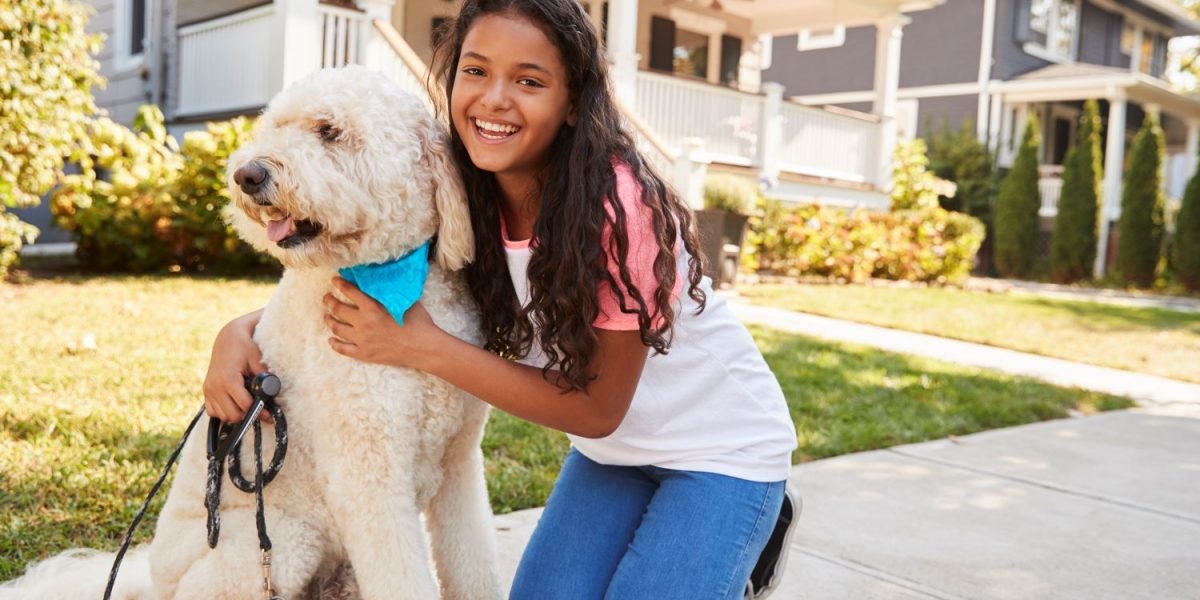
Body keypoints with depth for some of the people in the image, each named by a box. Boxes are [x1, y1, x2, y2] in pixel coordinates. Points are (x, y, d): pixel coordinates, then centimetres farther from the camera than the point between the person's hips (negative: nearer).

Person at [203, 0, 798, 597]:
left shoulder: (619, 208, -30)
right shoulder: (460, 197, -13)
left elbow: (595, 408, -24)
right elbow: (346, 297, -1)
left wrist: (420, 347, -29)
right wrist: (243, 330, -20)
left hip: (723, 448, -5)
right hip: (612, 450, 5)